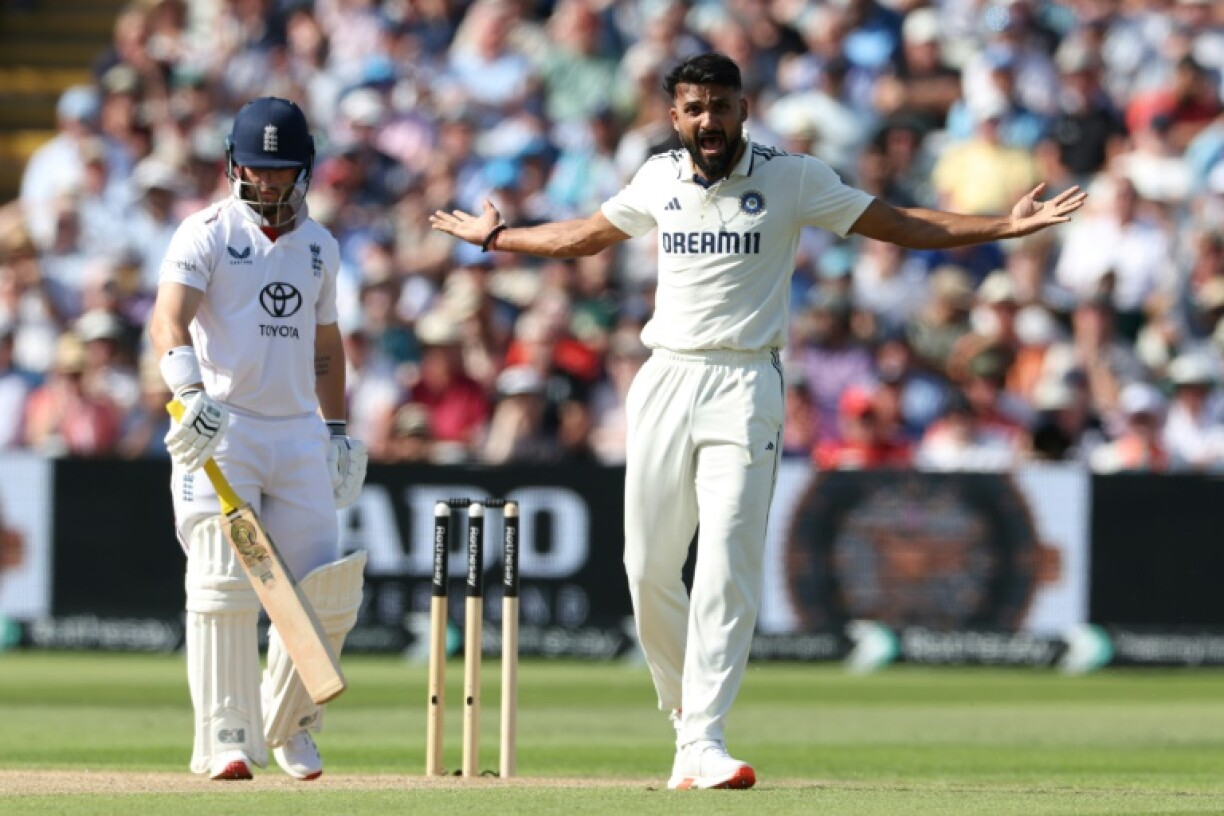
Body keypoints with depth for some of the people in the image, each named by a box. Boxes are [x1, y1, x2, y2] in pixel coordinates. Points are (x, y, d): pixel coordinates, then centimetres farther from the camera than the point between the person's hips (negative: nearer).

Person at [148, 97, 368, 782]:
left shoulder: (319, 246, 14)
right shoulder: (206, 234, -3)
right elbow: (169, 320, -18)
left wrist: (338, 428, 22)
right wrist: (191, 392, -35)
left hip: (299, 433, 5)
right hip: (219, 430, -5)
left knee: (326, 592, 1)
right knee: (224, 587, -13)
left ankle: (287, 724, 22)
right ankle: (228, 741, -12)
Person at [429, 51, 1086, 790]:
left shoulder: (791, 180, -2)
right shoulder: (659, 180, 9)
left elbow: (903, 225, -1)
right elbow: (588, 235, 28)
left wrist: (1005, 227, -10)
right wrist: (496, 238, 38)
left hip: (746, 384, -4)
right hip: (666, 380, 4)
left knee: (727, 564, -13)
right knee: (649, 567, 1)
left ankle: (703, 744, -17)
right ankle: (687, 715, 19)